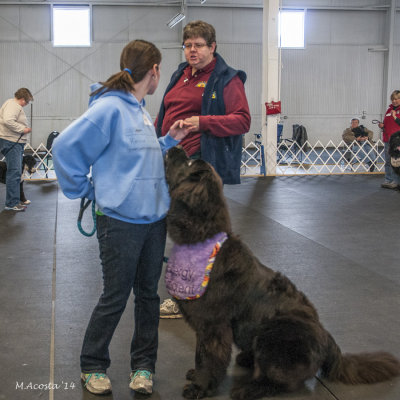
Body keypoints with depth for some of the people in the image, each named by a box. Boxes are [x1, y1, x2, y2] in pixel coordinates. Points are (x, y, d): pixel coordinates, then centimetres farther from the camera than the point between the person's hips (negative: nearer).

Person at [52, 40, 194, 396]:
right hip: (121, 221, -8)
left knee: (149, 294, 14)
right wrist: (86, 189, -9)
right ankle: (93, 366, 24)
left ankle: (143, 365, 28)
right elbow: (65, 147, -17)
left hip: (154, 218, 8)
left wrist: (169, 140, 5)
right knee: (115, 297, 4)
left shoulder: (141, 111, 11)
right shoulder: (109, 108, -16)